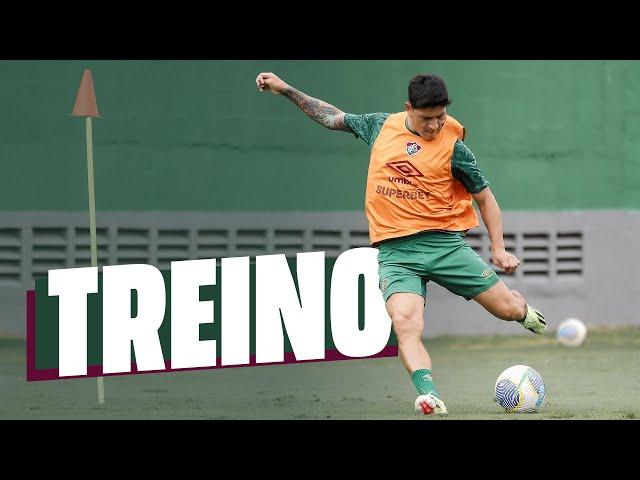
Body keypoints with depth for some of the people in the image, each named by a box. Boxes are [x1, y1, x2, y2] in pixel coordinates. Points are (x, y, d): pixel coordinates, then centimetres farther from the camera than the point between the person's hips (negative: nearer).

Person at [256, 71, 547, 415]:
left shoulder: (452, 146, -1)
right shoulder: (381, 126, 7)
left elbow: (485, 197, 7)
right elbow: (333, 118, 23)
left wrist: (498, 248, 0)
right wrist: (286, 90, 21)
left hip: (445, 242, -1)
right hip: (395, 252, 1)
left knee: (509, 309, 1)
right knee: (405, 324, -27)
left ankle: (522, 307, 39)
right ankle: (429, 395, -39)